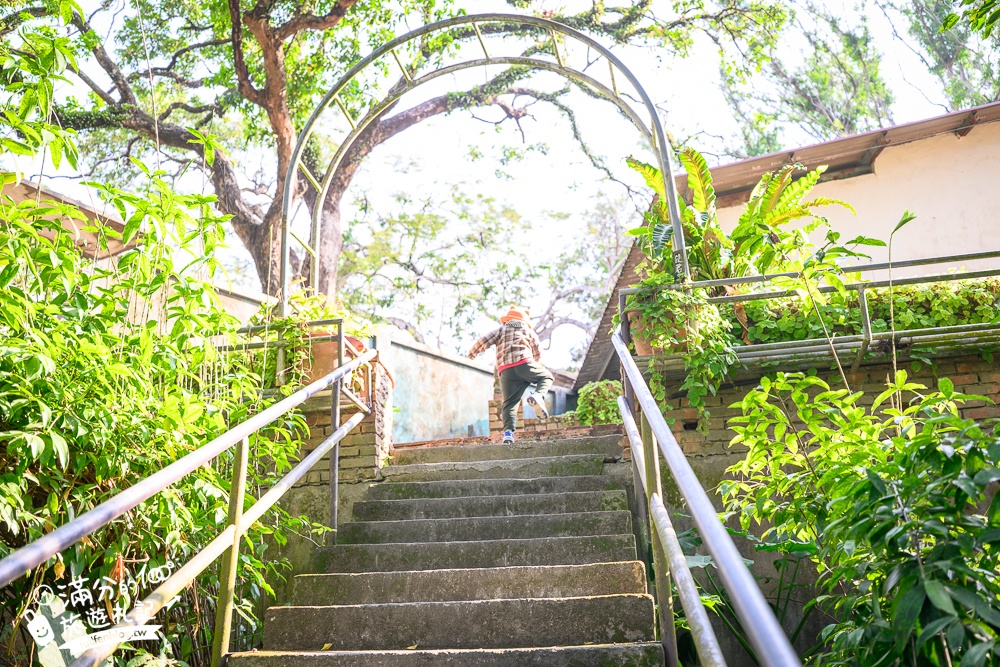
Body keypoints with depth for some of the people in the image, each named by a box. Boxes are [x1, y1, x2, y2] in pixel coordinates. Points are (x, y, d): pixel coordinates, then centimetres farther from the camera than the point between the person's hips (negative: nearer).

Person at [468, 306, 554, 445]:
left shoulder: (501, 330, 22)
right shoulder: (529, 331, 24)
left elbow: (484, 341, 7)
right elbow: (537, 355, 25)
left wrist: (472, 353, 22)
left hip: (505, 371, 1)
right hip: (524, 363, -1)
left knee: (509, 403, 6)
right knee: (546, 376, 21)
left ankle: (508, 431, -14)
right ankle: (538, 396, -10)